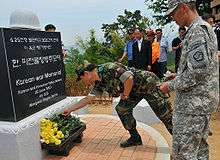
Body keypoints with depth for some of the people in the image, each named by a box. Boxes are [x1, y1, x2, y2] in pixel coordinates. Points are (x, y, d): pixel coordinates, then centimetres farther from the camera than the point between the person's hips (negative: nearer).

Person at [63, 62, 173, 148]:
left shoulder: (108, 68, -24)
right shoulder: (99, 83, 4)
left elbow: (129, 78, -29)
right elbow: (88, 98, 8)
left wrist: (125, 95, -14)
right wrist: (70, 109, 10)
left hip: (147, 82, -8)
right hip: (134, 90, 9)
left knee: (165, 114, -6)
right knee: (121, 109, 3)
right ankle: (135, 138, 15)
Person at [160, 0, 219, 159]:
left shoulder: (198, 30, -16)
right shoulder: (205, 28, 17)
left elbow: (198, 72, -24)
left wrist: (171, 85, -12)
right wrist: (179, 76, 15)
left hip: (195, 103, -11)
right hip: (202, 100, 11)